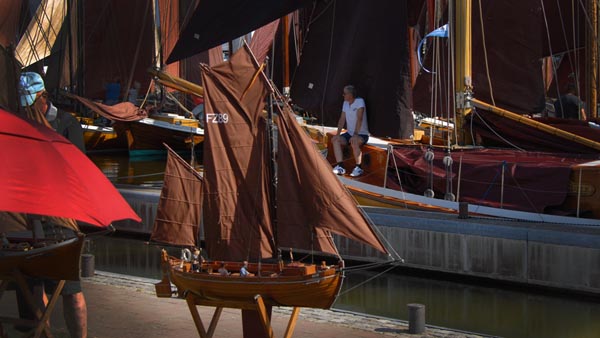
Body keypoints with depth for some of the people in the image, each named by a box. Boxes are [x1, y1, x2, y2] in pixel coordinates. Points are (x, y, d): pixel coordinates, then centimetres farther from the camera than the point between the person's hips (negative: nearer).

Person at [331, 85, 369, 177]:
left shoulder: (360, 101, -16)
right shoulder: (345, 103, 6)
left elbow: (359, 119, -24)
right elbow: (342, 119, 6)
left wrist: (355, 134, -31)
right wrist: (338, 134, -5)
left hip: (362, 134, -7)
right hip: (349, 133, 7)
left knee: (354, 142, -38)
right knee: (335, 140, -17)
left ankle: (358, 168, -23)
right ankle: (340, 167, -21)